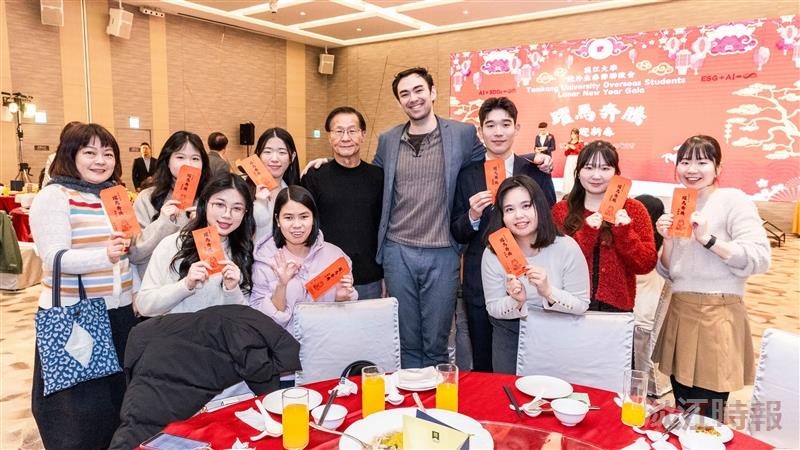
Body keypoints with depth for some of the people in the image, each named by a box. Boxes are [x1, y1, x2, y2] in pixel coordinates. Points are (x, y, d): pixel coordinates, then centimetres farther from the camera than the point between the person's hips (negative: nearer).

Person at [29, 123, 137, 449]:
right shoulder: (54, 196, -9)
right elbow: (54, 258, -19)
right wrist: (104, 255, -35)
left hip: (120, 311, 6)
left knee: (119, 392, 16)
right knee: (78, 401, 6)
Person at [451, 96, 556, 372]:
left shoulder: (533, 169, 3)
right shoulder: (468, 175, 3)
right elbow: (458, 235, 2)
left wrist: (544, 173, -10)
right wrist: (473, 216, -15)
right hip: (480, 284, 0)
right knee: (482, 367, 12)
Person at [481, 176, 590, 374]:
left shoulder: (566, 248, -18)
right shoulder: (493, 253, -15)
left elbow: (581, 304, -13)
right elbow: (493, 307, -8)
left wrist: (548, 292, -31)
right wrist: (516, 302, -29)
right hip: (509, 331, 1)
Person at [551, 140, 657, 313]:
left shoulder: (634, 210, 1)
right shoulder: (561, 210, 0)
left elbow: (646, 265, -4)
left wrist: (625, 233, -17)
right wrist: (585, 234, -19)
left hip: (616, 306, 1)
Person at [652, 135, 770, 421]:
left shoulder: (733, 200, -5)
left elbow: (760, 259, -16)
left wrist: (708, 239, -19)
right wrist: (667, 239, 0)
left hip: (717, 314, -6)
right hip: (679, 312, 7)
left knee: (707, 420, 1)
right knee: (682, 413, 16)